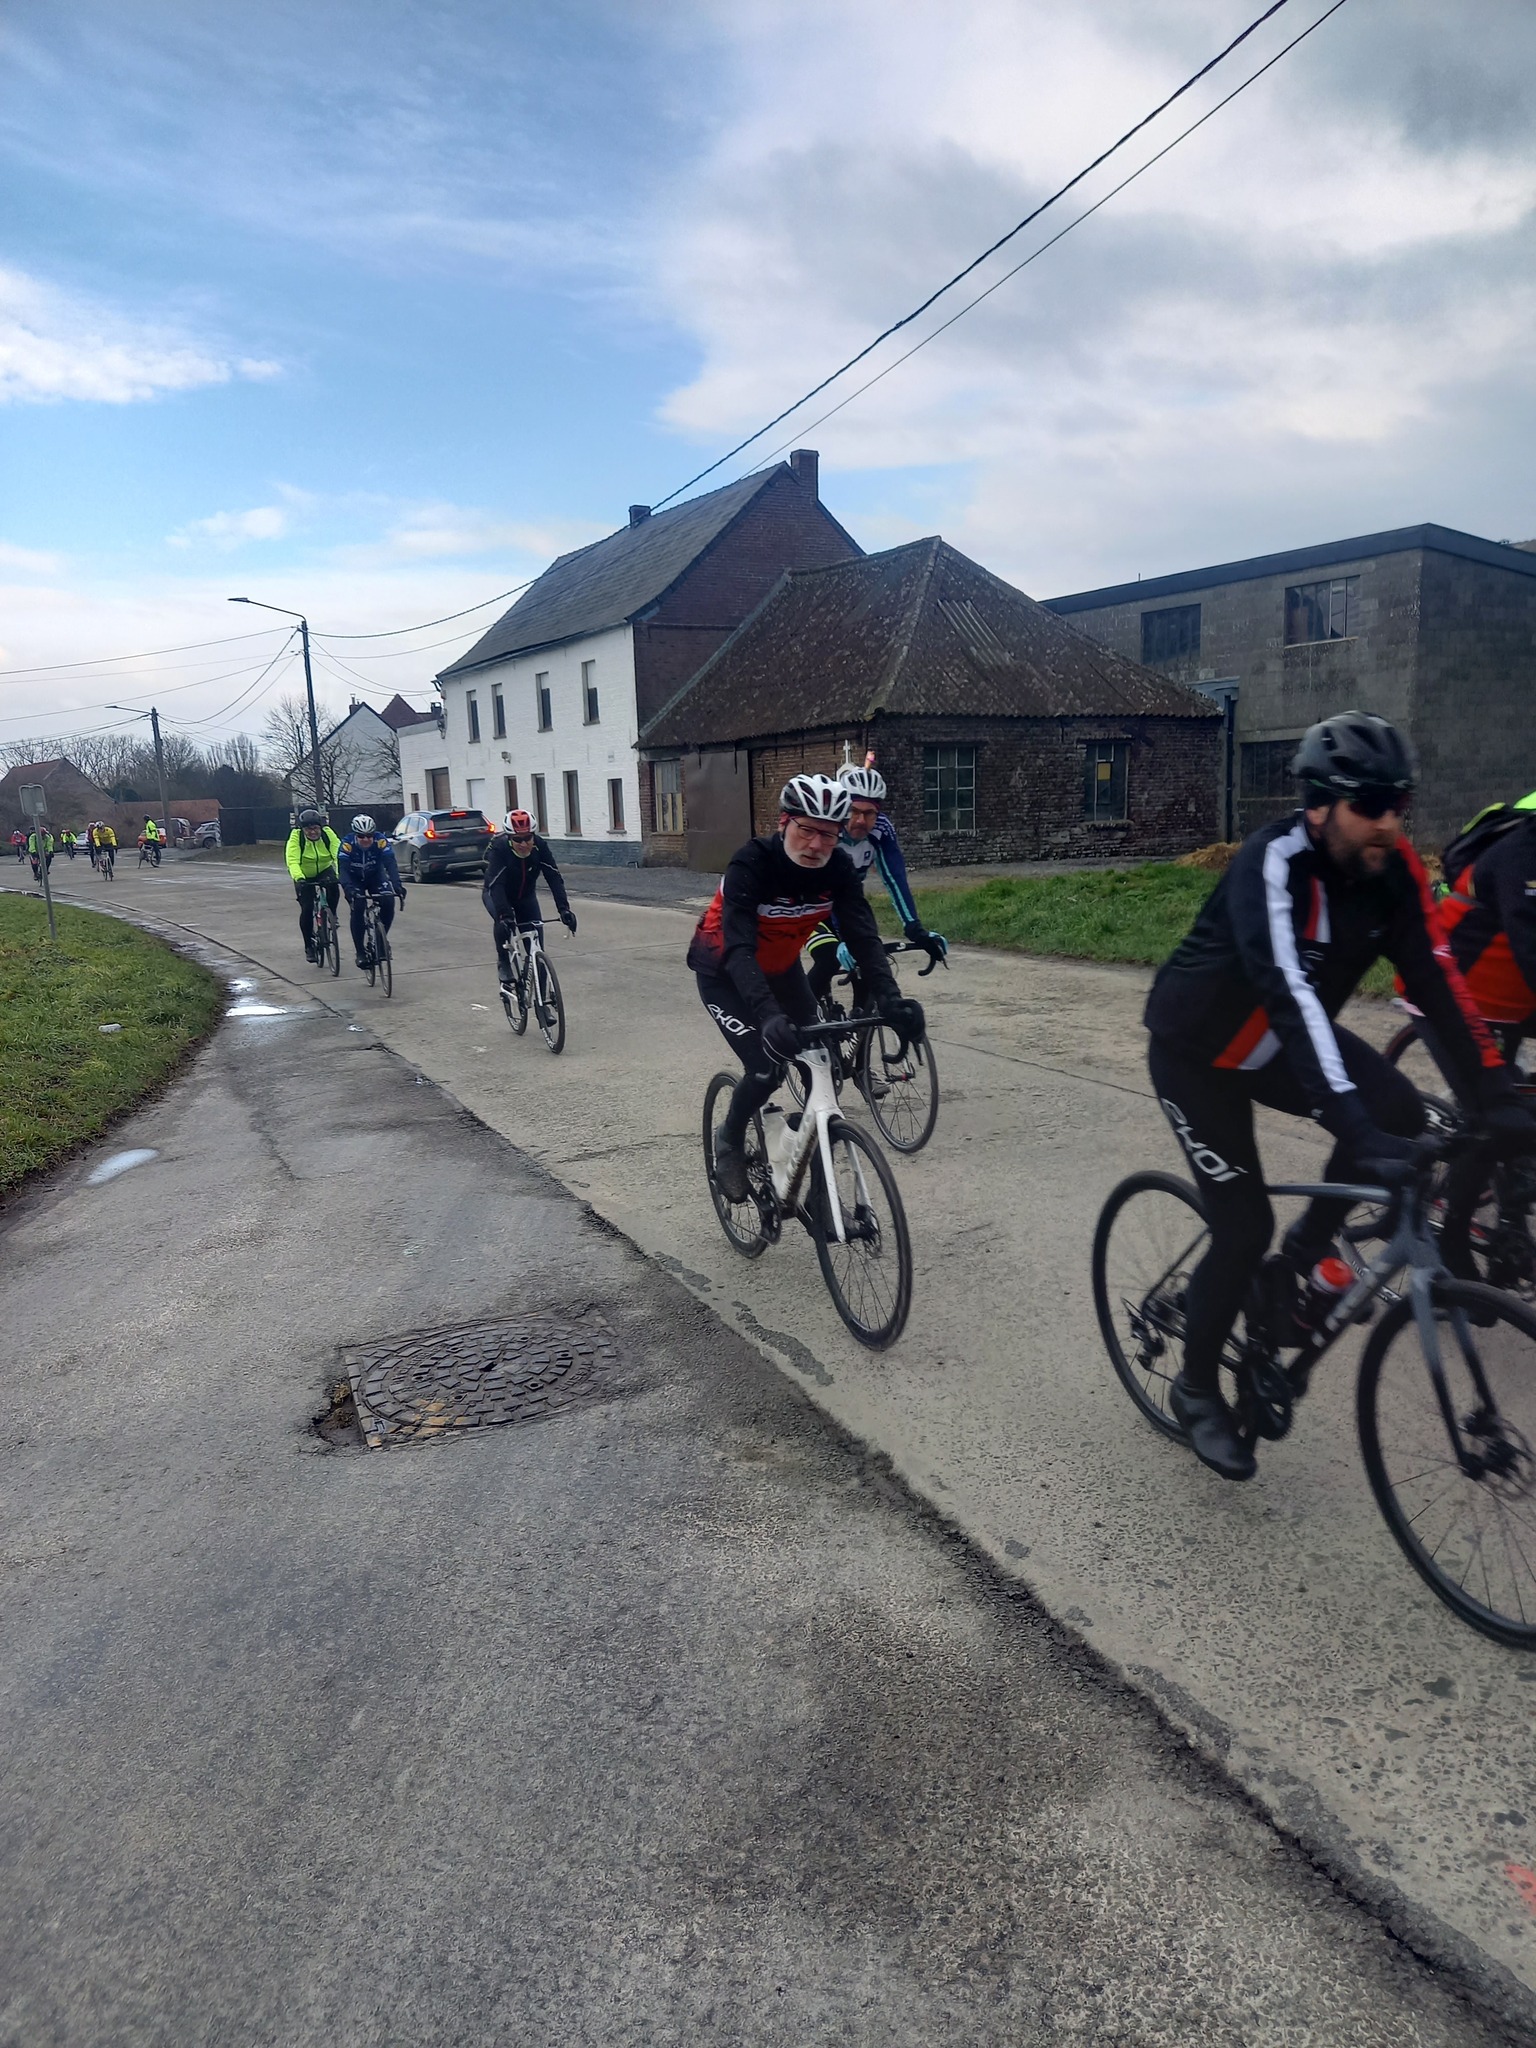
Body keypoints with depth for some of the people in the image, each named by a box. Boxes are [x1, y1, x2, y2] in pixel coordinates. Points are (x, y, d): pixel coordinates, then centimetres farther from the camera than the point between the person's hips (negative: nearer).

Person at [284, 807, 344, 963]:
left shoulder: (328, 833, -21)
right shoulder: (296, 837, -24)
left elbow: (338, 854, -32)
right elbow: (292, 861, -36)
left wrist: (341, 873, -51)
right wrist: (298, 878, -55)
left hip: (324, 870, 1)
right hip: (305, 876, -1)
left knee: (333, 886, -33)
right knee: (306, 909, -9)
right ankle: (309, 946, 8)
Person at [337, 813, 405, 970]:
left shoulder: (381, 841, -27)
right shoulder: (347, 844, -29)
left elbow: (390, 864, -36)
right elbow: (342, 868, -37)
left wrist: (397, 885, -52)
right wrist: (348, 888, -55)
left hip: (376, 876, 1)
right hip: (355, 879, -1)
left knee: (388, 902, -23)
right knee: (357, 909, -22)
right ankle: (359, 952, -14)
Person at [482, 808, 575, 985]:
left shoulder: (540, 847, -26)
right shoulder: (499, 848, -34)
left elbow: (554, 878, -30)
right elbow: (496, 885, -42)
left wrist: (564, 909, -43)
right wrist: (504, 914, -55)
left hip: (526, 895, 3)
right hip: (496, 893, -3)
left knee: (536, 929, -13)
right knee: (503, 922, -32)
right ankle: (504, 965, -13)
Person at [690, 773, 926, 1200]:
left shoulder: (839, 868, -20)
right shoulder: (752, 864, -34)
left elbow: (863, 937, -24)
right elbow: (739, 949, -43)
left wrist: (890, 1000, -41)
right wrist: (769, 1017, -58)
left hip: (781, 966, 5)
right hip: (724, 971, -5)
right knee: (767, 1068, -19)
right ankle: (729, 1141, 11)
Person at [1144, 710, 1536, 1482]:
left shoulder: (1393, 870, -12)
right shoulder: (1274, 862, -32)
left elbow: (1438, 982, -15)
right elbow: (1291, 996, -42)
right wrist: (1356, 1132, -50)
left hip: (1280, 1039, 6)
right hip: (1196, 1049, -6)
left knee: (1399, 1113, -18)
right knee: (1245, 1227, -6)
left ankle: (1303, 1253, 8)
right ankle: (1196, 1389, 18)